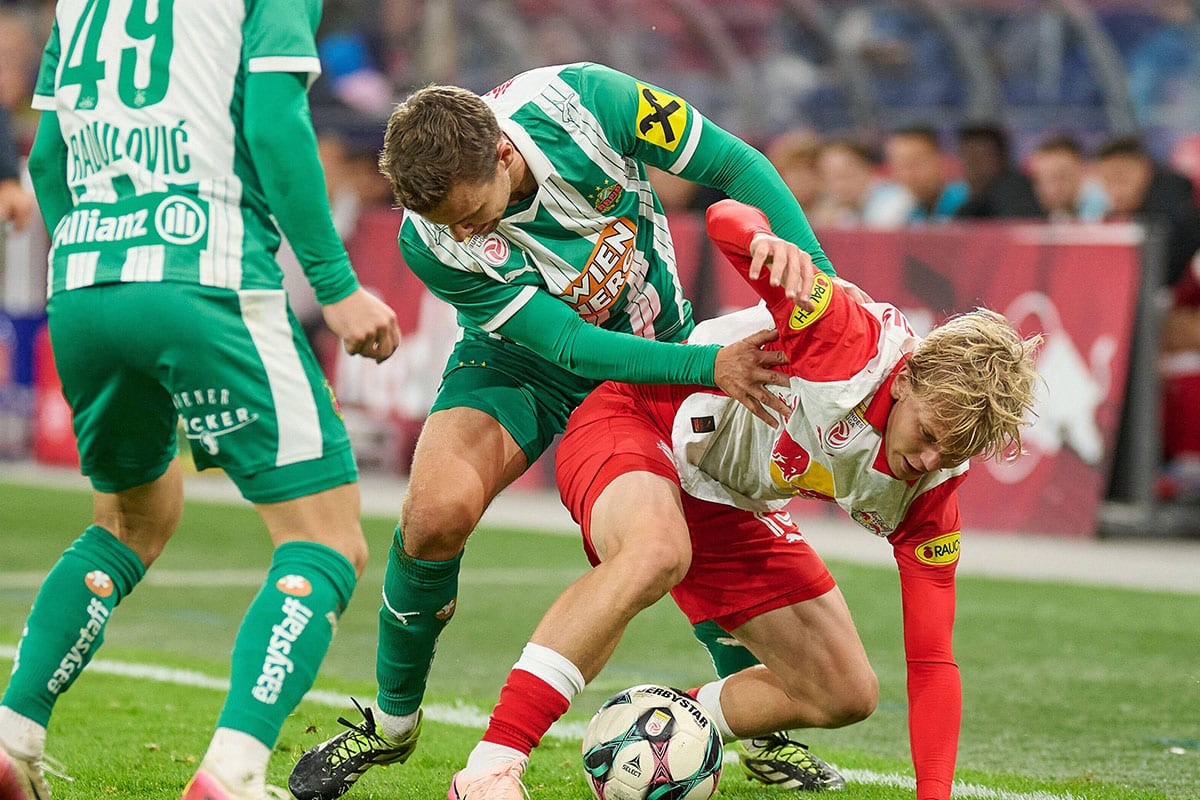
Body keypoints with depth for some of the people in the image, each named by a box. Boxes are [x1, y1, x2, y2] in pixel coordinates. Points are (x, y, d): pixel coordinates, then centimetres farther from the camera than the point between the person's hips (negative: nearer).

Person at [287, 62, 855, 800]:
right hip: (523, 364, -2)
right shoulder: (432, 243, -31)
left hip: (652, 340, 2)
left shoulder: (586, 102, -32)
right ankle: (392, 725, -1)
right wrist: (708, 366, -40)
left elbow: (735, 165, -19)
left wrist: (809, 259, -33)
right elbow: (572, 346, -30)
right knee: (437, 511, -25)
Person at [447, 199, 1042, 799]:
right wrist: (766, 242, -54)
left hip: (730, 511, 7)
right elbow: (725, 218, -28)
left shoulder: (929, 492, -12)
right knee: (658, 552, -42)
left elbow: (931, 660, -9)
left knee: (846, 694, 3)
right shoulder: (853, 338, -29)